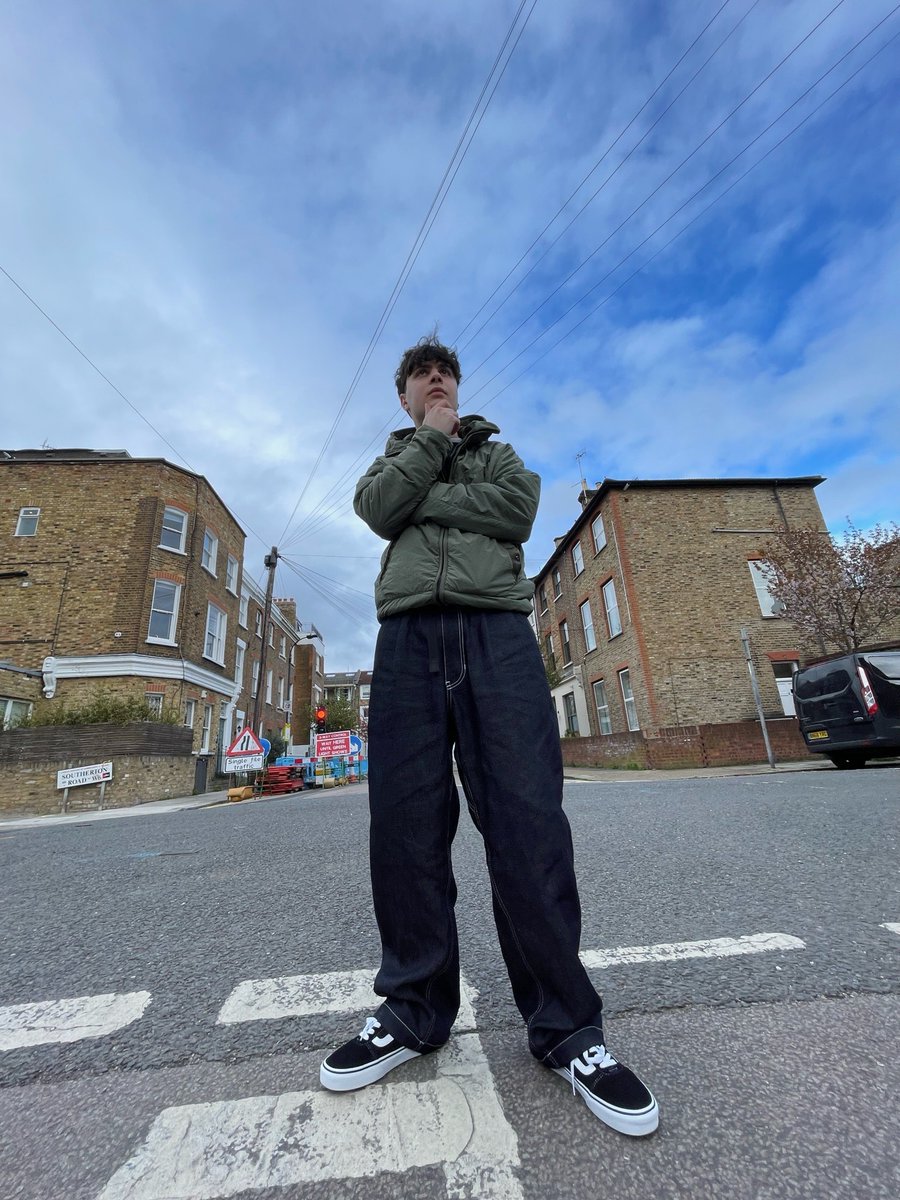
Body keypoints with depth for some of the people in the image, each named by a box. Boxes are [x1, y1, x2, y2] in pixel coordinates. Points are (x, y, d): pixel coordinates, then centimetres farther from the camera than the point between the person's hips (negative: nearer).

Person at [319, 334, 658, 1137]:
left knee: (528, 821, -8)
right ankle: (415, 1010, 16)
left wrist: (425, 499, 4)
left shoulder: (495, 449, 28)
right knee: (404, 824, -2)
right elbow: (379, 510, 5)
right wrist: (432, 439, 11)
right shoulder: (390, 458, 31)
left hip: (496, 629, -1)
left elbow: (519, 508, 4)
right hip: (408, 635, 2)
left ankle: (565, 1025, 8)